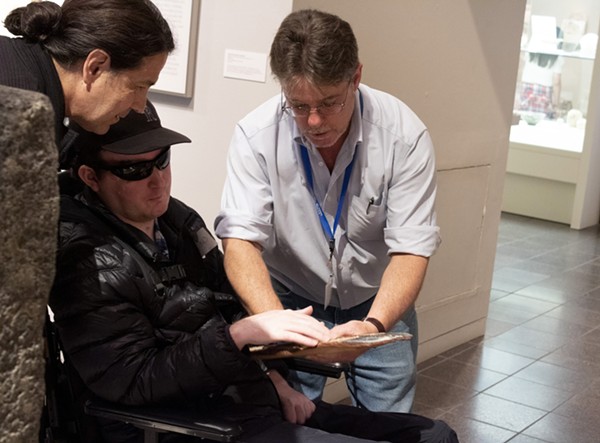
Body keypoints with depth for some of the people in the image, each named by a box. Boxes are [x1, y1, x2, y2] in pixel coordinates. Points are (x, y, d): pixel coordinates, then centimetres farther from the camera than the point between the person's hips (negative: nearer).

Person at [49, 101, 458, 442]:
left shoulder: (177, 218, 10)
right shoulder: (86, 262, -15)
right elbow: (134, 383, -19)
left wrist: (273, 379, 4)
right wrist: (243, 334, -26)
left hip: (256, 401, 9)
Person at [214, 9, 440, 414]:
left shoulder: (404, 134, -20)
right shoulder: (257, 134, -20)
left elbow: (411, 249, -20)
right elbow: (240, 240, -23)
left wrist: (375, 323, -38)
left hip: (379, 303, 1)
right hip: (289, 299, 0)